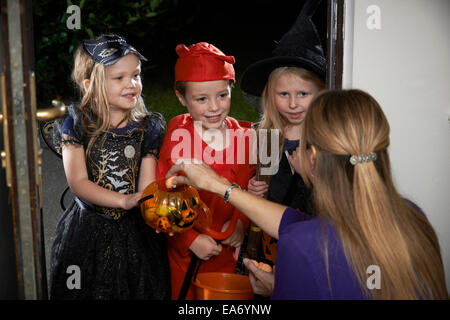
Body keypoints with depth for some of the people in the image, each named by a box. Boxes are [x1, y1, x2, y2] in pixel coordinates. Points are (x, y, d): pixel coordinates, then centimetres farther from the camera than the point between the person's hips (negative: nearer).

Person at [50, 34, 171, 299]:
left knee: (139, 290, 11)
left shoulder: (147, 128, -3)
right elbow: (78, 183, -14)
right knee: (88, 291, 12)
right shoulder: (76, 126, -7)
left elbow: (147, 186, -7)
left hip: (135, 230, 1)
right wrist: (124, 200, -28)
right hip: (87, 231, -1)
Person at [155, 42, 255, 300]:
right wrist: (191, 240, -13)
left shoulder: (245, 136, -3)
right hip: (185, 256, -2)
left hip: (231, 253, 2)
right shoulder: (177, 138, -10)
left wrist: (242, 222, -10)